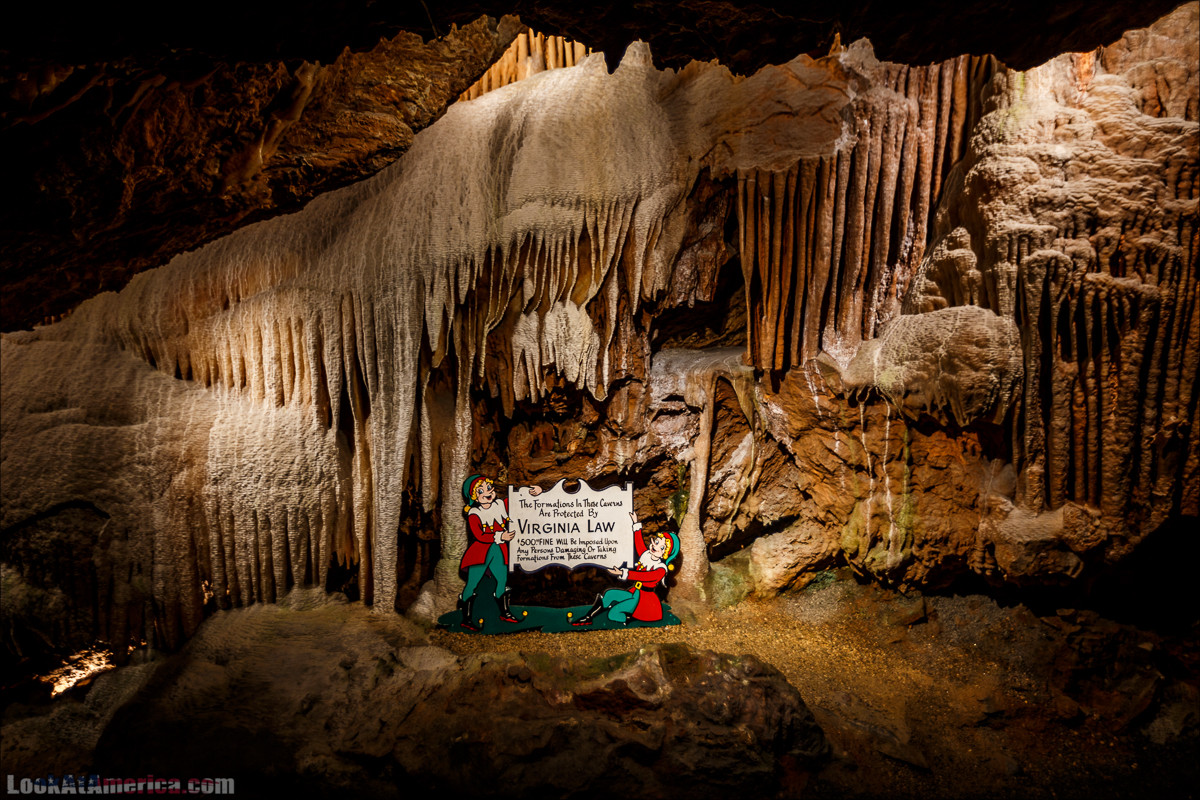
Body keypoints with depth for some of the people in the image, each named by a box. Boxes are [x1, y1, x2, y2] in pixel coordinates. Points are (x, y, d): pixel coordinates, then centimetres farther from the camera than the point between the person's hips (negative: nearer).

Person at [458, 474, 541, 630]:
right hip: (480, 553, -6)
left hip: (499, 552, 6)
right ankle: (467, 618, 6)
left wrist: (534, 491, -5)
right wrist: (500, 536, -31)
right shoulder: (474, 514, -14)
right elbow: (479, 536, -24)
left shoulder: (501, 505, 3)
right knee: (472, 584, -5)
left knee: (502, 581, 16)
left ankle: (505, 612, 34)